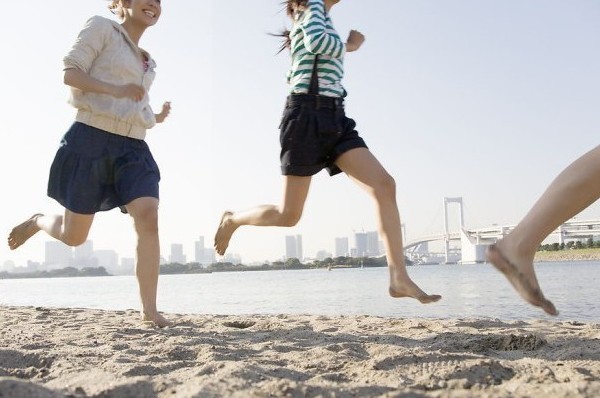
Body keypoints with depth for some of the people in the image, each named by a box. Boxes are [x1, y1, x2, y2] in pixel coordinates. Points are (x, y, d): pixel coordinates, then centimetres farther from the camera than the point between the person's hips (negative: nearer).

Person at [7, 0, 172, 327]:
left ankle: (149, 310, -16)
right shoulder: (101, 27, 2)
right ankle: (37, 222, 40)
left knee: (148, 217, -18)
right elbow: (70, 73, -8)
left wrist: (157, 118, 8)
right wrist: (115, 89, -21)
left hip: (132, 148, 5)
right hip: (91, 140, -5)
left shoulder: (147, 63, 21)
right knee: (73, 236, 4)